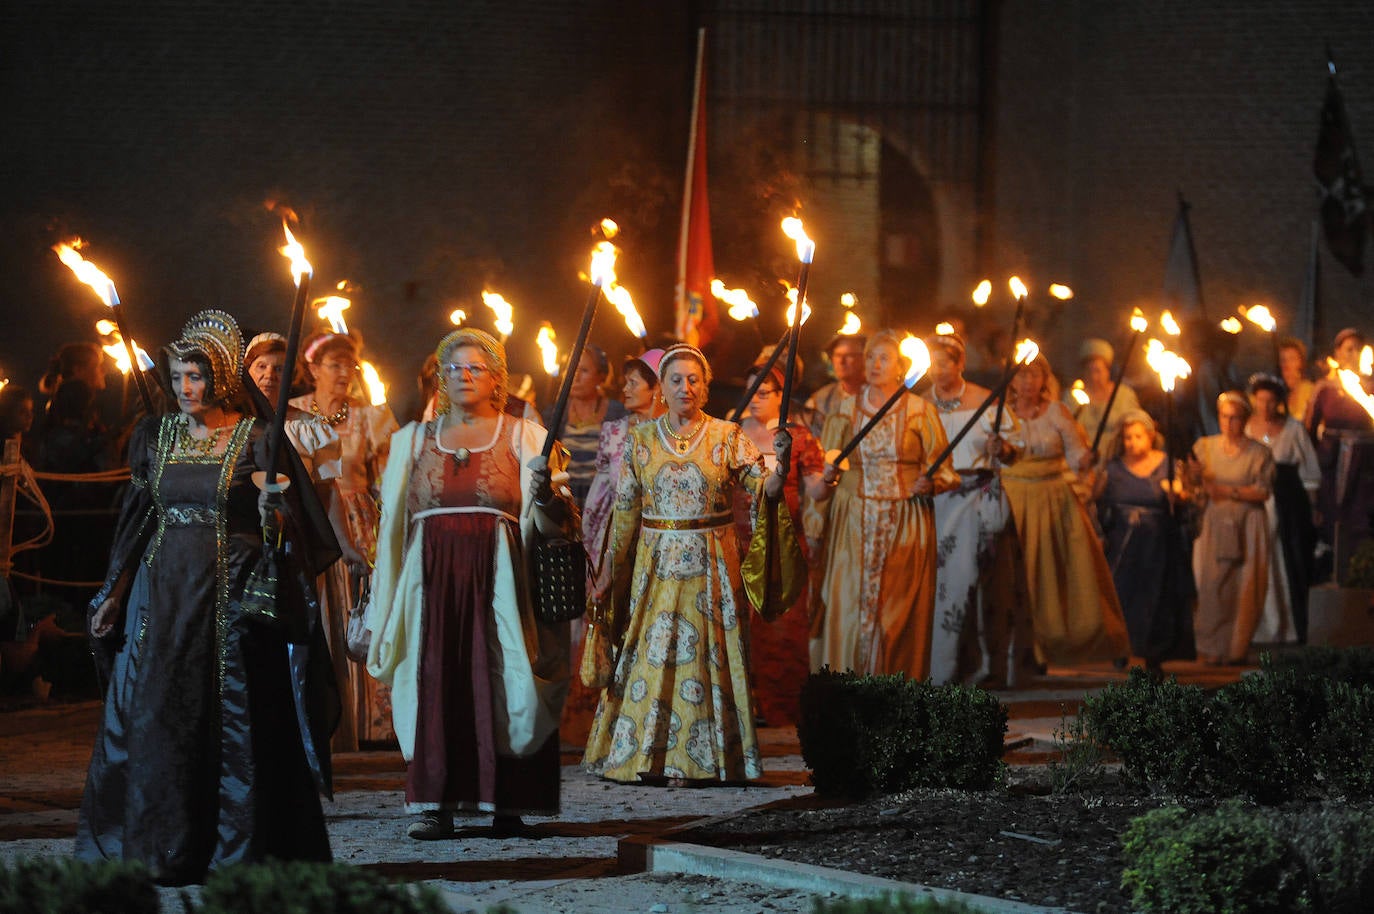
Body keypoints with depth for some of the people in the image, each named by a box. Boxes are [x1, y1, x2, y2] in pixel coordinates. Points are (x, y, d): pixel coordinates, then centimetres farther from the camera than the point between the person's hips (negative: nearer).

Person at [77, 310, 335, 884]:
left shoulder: (256, 438, -3)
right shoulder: (155, 436, 10)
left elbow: (285, 524, -5)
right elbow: (137, 520, 13)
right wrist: (113, 595, 10)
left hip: (232, 594, -4)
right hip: (163, 590, 4)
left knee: (235, 716, -3)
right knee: (155, 716, 1)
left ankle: (237, 848, 5)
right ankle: (162, 851, 8)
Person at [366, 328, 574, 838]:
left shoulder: (523, 438, 9)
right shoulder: (414, 441, 17)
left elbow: (550, 525, 3)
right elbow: (394, 522, 16)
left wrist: (546, 495, -20)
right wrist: (385, 602, 10)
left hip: (499, 582, -2)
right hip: (432, 582, 2)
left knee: (500, 683, -5)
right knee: (434, 685, -5)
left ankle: (507, 804, -1)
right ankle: (435, 806, -5)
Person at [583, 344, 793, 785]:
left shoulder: (727, 438, 3)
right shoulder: (640, 440, 6)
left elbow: (763, 487, -9)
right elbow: (624, 513, 8)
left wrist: (779, 469, -31)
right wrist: (609, 577, 7)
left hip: (711, 566, -1)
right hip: (656, 563, 1)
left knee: (703, 656, -2)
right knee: (650, 656, -1)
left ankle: (695, 759, 2)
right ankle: (645, 759, 5)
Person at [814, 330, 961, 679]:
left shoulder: (920, 412, 4)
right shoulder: (844, 411, 9)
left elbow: (945, 472, 3)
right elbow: (824, 473, 9)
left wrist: (929, 483, -18)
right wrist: (826, 474, -13)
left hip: (905, 528, -1)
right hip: (854, 525, 1)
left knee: (899, 614, -4)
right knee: (849, 608, -6)